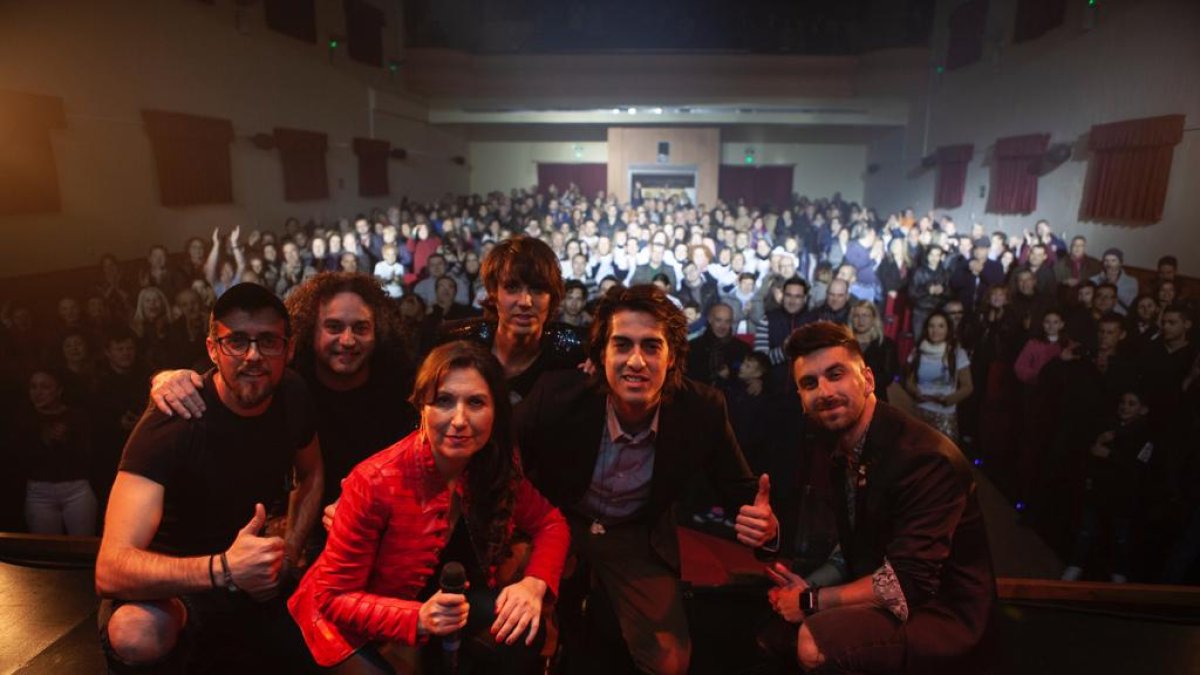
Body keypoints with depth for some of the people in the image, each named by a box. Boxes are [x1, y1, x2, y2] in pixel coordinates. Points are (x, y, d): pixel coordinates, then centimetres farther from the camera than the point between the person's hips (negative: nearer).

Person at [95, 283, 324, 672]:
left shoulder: (292, 396, -10)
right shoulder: (171, 423, -28)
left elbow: (311, 475, 9)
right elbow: (111, 569, -34)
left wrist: (287, 554, -3)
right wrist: (222, 569, -48)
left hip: (250, 579, 5)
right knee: (135, 634, -37)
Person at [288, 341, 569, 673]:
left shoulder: (498, 464, -17)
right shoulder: (375, 482, -30)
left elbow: (550, 522, -5)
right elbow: (334, 597, -21)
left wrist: (534, 583, -25)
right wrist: (417, 619, -37)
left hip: (442, 597, 4)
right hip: (358, 621, -3)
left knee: (524, 633, -18)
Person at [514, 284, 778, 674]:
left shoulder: (702, 412, -21)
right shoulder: (557, 395, -25)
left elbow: (743, 490, -9)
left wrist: (764, 524, -32)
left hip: (638, 538, 1)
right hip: (554, 522, 0)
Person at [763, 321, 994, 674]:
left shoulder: (925, 459, -25)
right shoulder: (841, 450, 2)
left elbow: (906, 585, -26)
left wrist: (811, 601, -17)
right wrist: (810, 586, -7)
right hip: (880, 601, 8)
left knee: (812, 641, -28)